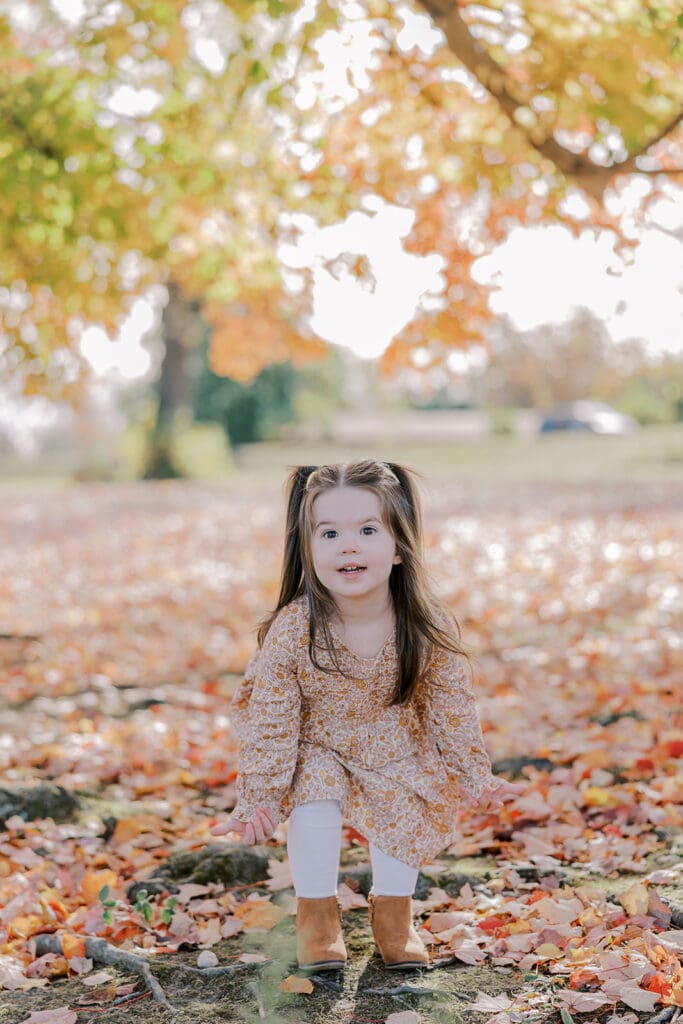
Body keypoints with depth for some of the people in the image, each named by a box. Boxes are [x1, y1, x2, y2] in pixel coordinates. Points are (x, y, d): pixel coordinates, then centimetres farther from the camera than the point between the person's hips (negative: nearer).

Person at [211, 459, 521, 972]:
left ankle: (393, 913, 18)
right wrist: (259, 799, -15)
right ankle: (317, 915, 2)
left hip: (396, 752, 2)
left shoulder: (430, 629, -25)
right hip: (317, 749, -2)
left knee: (406, 813, -13)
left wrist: (477, 777, -2)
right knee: (314, 805, -24)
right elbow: (271, 721, -18)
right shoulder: (291, 631, -30)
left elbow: (451, 710, -9)